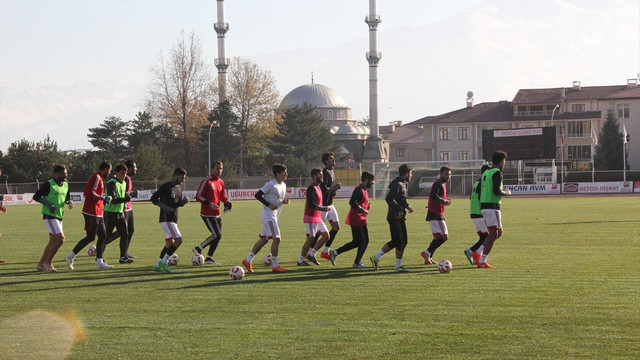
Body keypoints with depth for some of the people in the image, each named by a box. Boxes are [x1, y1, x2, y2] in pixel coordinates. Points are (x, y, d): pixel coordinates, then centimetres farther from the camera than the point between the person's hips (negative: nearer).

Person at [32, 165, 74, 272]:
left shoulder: (65, 185, 10)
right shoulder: (49, 184, -12)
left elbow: (67, 198, 23)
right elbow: (36, 197, -10)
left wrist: (70, 202, -1)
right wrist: (49, 205, -20)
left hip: (59, 216, 8)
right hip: (49, 216, -8)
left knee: (53, 241, 11)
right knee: (60, 238, -16)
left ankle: (41, 265, 19)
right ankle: (48, 262, -6)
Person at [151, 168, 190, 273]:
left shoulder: (178, 188, 14)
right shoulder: (165, 187, -11)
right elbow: (153, 198, -10)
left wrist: (184, 201, -1)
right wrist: (165, 207, -19)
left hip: (173, 219, 9)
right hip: (166, 219, -9)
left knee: (170, 243, 11)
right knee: (179, 240, -17)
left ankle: (157, 265, 18)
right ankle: (164, 262, -11)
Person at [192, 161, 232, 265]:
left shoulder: (221, 182, 13)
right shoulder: (207, 181, -10)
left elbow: (223, 197, 21)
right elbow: (198, 196, -11)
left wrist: (227, 202, -1)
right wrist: (210, 204, -21)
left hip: (217, 214, 8)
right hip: (208, 214, -8)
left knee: (218, 236, 6)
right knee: (217, 235, -15)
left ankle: (209, 258, 14)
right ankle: (198, 249, 1)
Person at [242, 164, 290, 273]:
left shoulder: (283, 185, 13)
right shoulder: (270, 185, -14)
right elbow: (257, 195, -13)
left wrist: (285, 201, 2)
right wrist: (269, 205, -20)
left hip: (275, 215, 9)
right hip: (269, 214, -9)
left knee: (264, 239, 11)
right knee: (277, 239, -11)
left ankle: (248, 260, 18)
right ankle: (275, 266, -5)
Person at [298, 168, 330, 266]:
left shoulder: (318, 187, 15)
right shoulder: (311, 188, -16)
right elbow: (311, 204, -24)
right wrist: (323, 209, -22)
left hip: (318, 218, 9)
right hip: (311, 218, -9)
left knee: (326, 236, 5)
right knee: (311, 239, -7)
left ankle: (311, 254, 13)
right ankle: (301, 260, 3)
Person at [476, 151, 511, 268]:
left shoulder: (485, 173, 16)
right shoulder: (497, 173, -11)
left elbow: (478, 190, 16)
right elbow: (496, 191, -21)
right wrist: (506, 193, -3)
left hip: (483, 206, 9)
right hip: (492, 207, -9)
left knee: (499, 232, 16)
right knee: (493, 234, -6)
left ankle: (478, 253, 9)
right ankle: (482, 261, -10)